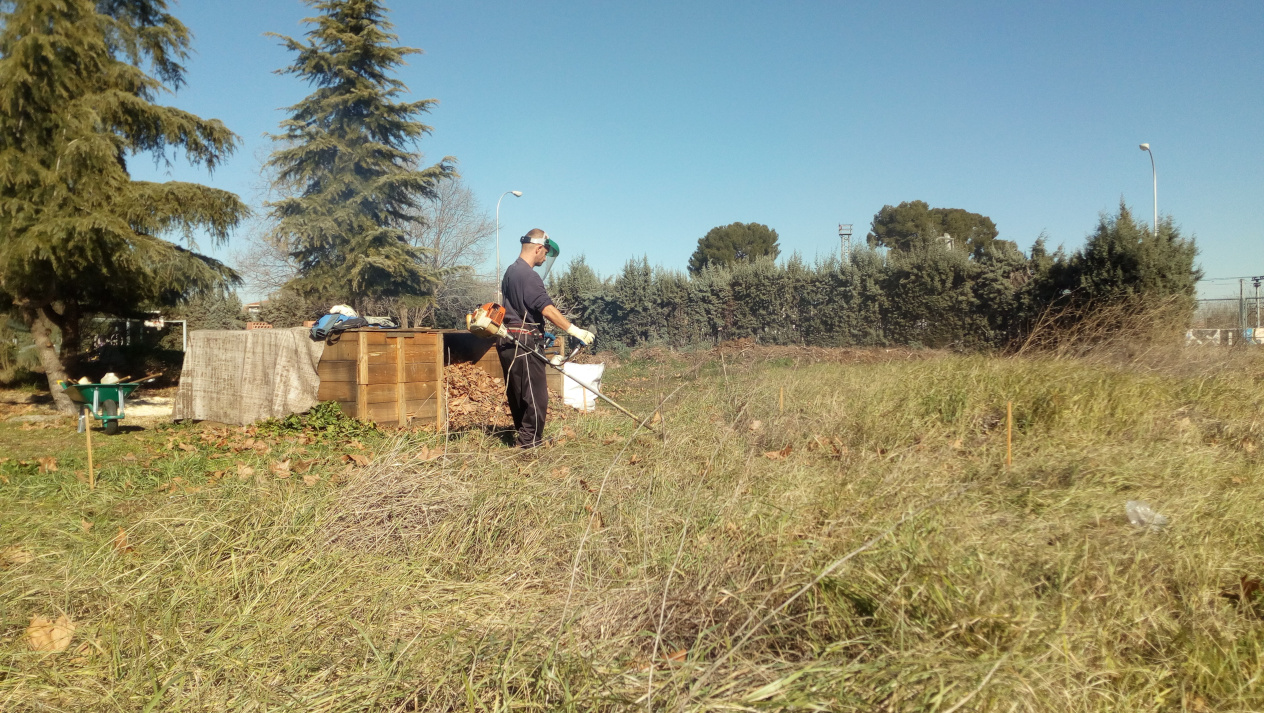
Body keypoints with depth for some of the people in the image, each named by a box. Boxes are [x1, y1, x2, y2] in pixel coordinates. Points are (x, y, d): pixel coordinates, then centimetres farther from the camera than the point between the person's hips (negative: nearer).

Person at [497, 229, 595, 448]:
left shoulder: (511, 272, 17)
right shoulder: (528, 275, -15)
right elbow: (547, 309, -23)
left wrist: (539, 332, 30)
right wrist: (575, 331, -23)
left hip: (509, 342, 10)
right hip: (524, 343, -10)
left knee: (517, 394, 15)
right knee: (535, 395, -5)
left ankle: (523, 437, 23)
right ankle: (530, 441, -1)